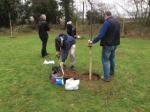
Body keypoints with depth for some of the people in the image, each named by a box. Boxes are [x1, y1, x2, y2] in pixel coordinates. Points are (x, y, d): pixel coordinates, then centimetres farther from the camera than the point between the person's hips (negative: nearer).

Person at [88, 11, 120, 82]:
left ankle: (106, 77, 3)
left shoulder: (107, 22, -17)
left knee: (105, 60, 0)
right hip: (115, 44, 8)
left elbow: (101, 34, -22)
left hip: (107, 44, -8)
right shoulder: (117, 22, 9)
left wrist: (93, 41, -15)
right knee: (112, 58, 24)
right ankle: (112, 72, 39)